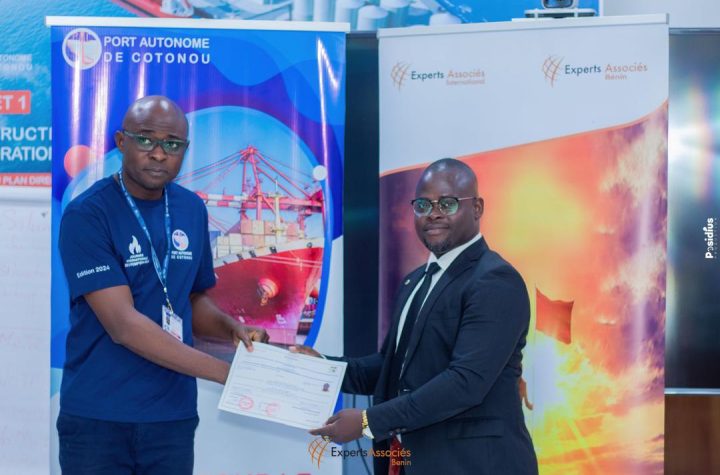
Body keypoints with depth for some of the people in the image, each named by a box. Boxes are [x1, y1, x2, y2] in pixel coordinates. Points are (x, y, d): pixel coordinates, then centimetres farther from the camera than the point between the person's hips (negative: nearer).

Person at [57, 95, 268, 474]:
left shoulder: (192, 210, 6)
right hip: (98, 418, -5)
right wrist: (229, 373, -21)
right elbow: (124, 325, -19)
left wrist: (232, 330, -5)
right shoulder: (86, 215, -12)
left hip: (174, 415, 5)